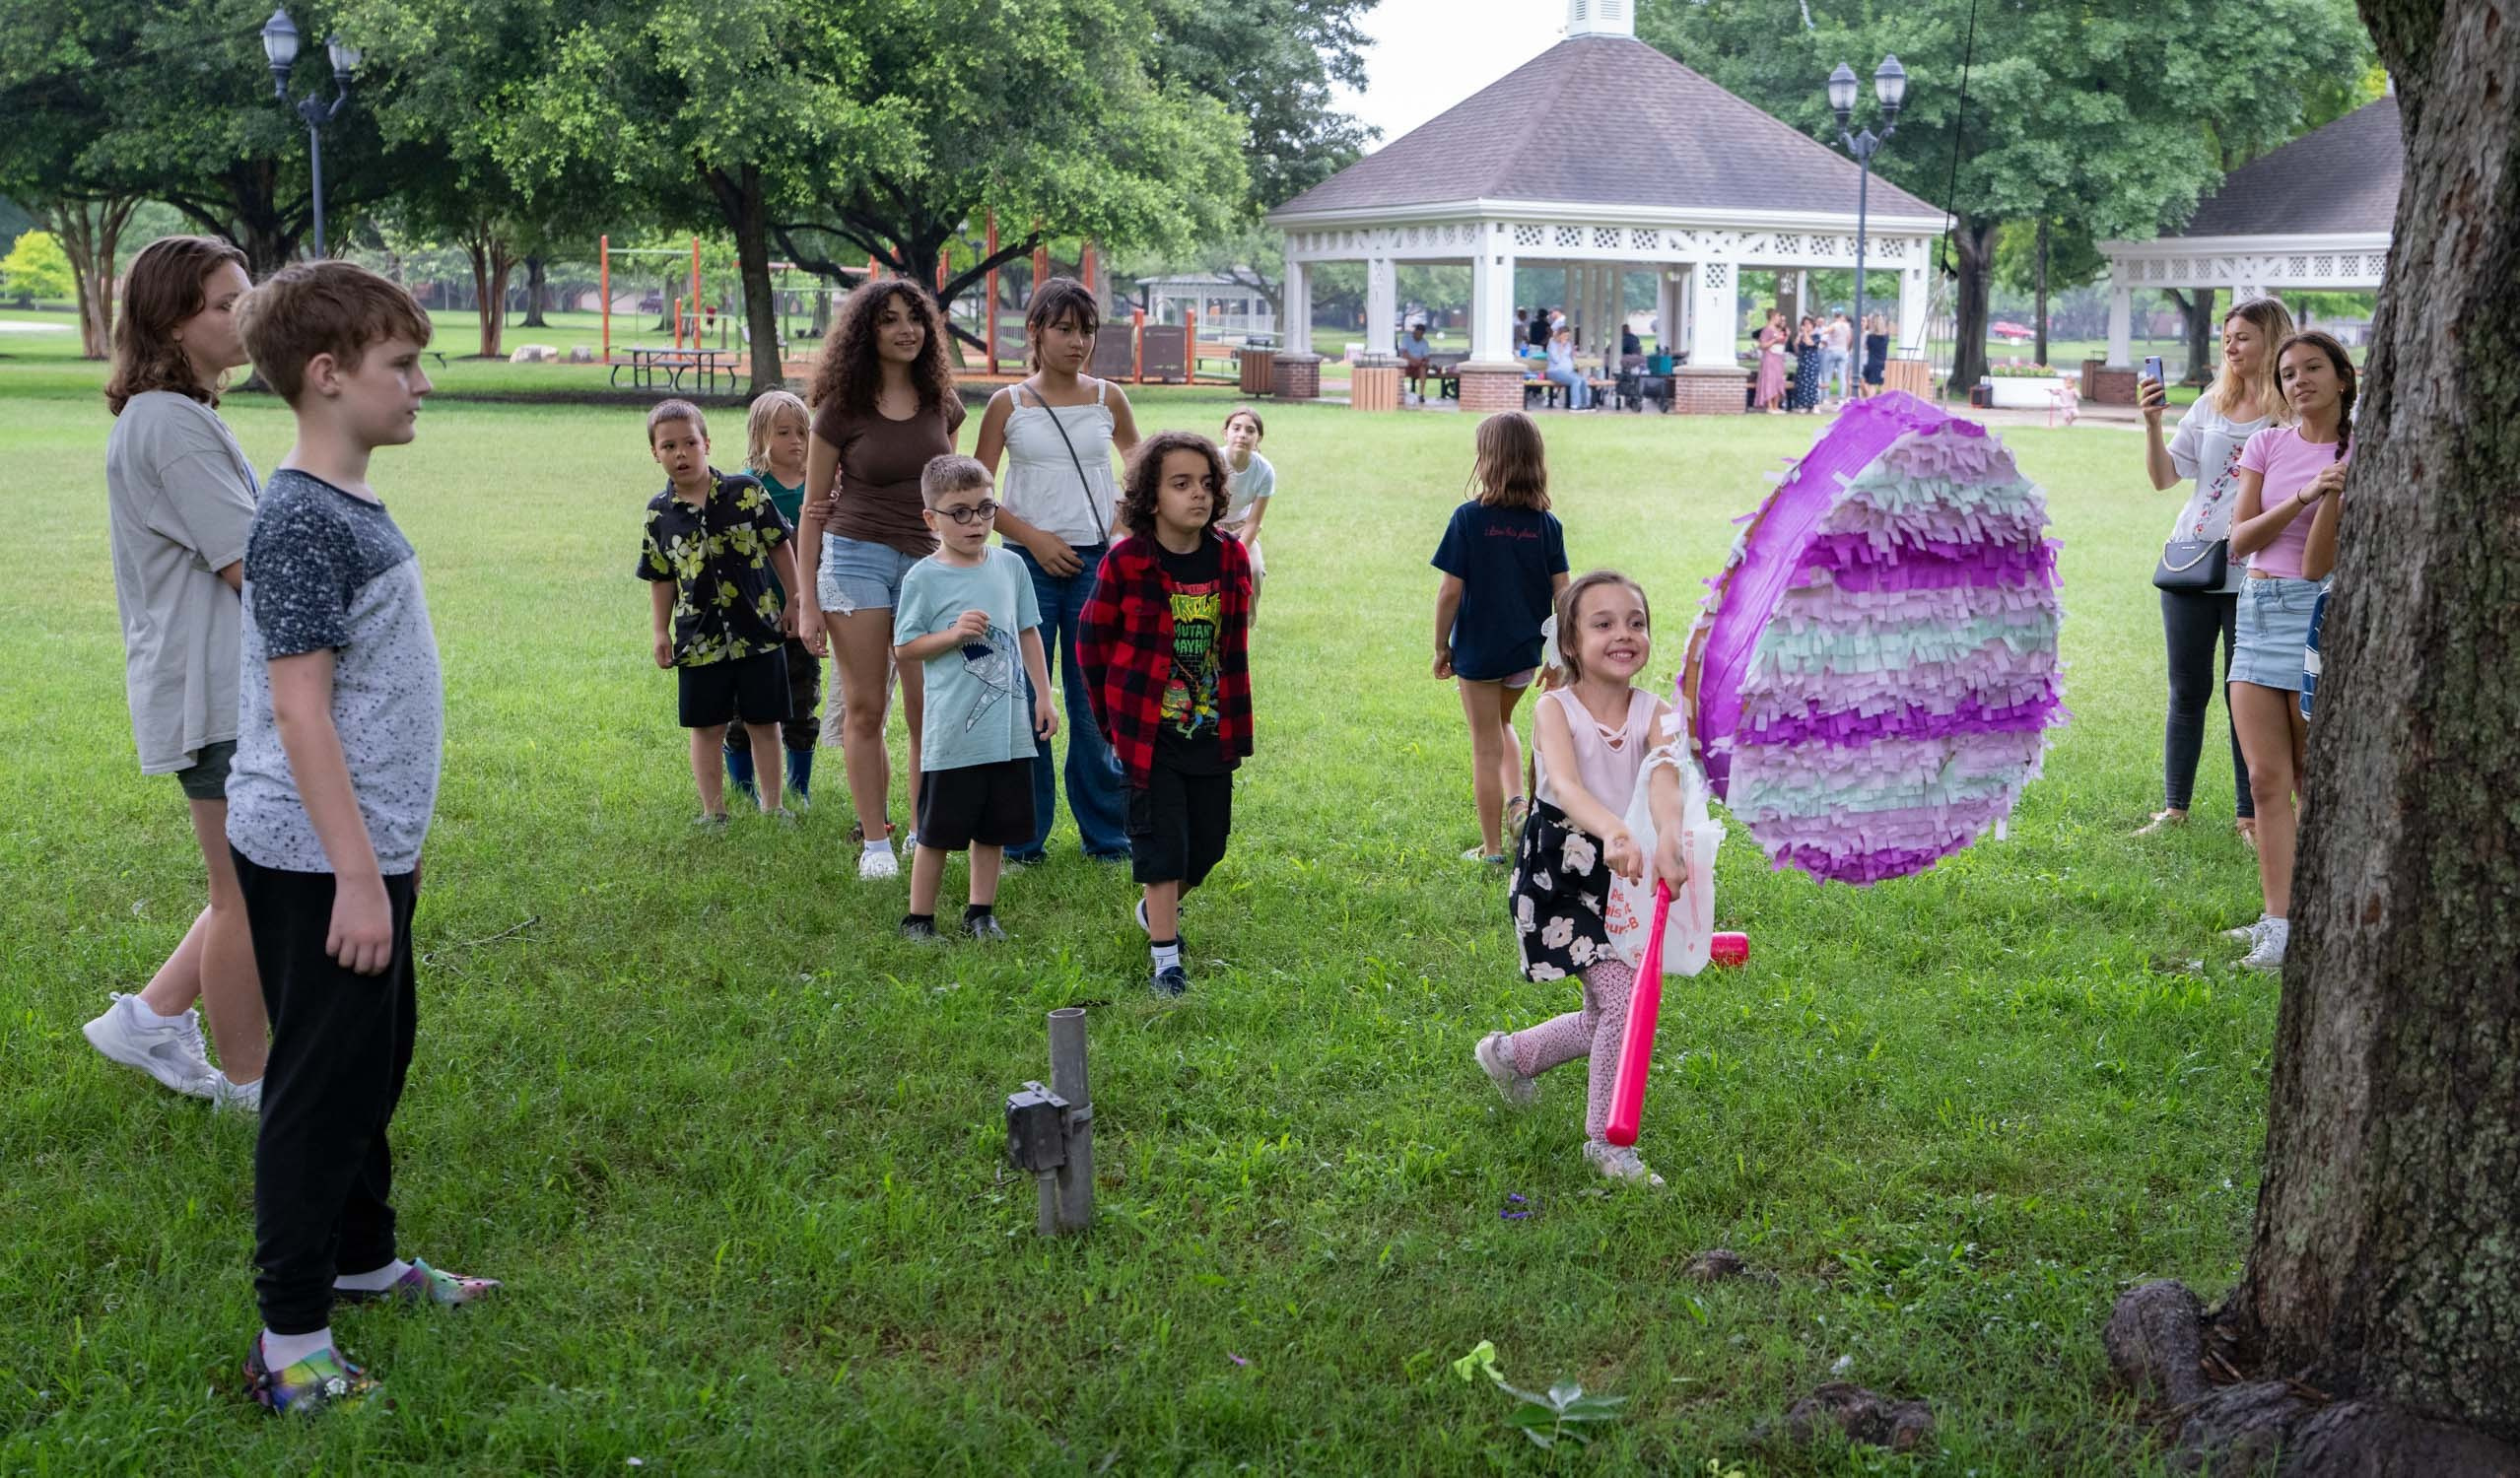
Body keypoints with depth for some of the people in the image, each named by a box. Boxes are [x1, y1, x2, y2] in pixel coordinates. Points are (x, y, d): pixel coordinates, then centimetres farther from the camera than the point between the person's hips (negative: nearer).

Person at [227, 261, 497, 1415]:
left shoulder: (354, 509, 10)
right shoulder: (301, 519, -19)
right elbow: (297, 706, -23)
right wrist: (357, 874, -23)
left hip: (368, 844, 9)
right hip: (321, 862, -9)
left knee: (376, 1060, 20)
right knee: (322, 1084, -2)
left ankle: (362, 1259, 37)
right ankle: (290, 1344, 7)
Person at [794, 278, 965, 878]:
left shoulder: (941, 405, 7)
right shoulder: (842, 411, -1)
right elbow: (814, 508, 2)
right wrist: (807, 602, -1)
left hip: (927, 561, 2)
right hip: (855, 556, -2)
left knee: (927, 712, 0)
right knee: (865, 710, -1)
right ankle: (875, 842, 7)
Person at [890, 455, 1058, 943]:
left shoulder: (1010, 566, 6)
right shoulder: (924, 578, -7)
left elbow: (1028, 633, 15)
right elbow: (905, 646, -4)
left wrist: (1043, 697, 12)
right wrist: (954, 634, -18)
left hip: (1009, 730, 4)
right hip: (952, 733, -4)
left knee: (995, 827, 13)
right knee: (939, 830, 3)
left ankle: (981, 912, 27)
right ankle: (918, 918, 16)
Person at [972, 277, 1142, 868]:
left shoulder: (1108, 399, 6)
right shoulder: (1008, 405, 1)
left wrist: (1125, 513, 5)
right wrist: (1033, 537, -9)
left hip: (1095, 564, 1)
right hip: (1028, 563, -1)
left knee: (1096, 705, 3)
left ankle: (1106, 834, 14)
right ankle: (1024, 837, 11)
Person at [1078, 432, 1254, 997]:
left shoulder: (1231, 559, -1)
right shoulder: (1125, 563, -13)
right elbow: (1093, 640, -2)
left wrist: (1237, 725, 11)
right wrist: (1112, 717, 0)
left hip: (1212, 732, 5)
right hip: (1149, 733, -4)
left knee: (1208, 843, 13)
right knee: (1161, 843, -2)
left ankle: (1156, 909, 41)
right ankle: (1166, 958, 7)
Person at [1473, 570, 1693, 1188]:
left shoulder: (1655, 712, -6)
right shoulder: (1556, 708, -14)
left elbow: (1665, 776, -28)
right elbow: (1565, 783, -34)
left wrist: (1667, 837, -50)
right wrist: (1614, 833, -54)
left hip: (1628, 876, 5)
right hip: (1561, 874, -5)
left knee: (1606, 1019, 14)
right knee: (1624, 1001, -17)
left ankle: (1512, 1053, 43)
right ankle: (1607, 1142, 2)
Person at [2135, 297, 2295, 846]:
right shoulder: (2211, 405, 8)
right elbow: (2165, 477, 7)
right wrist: (2152, 422, -7)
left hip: (2253, 575, -4)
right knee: (2187, 693, 10)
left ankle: (2251, 816, 12)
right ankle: (2174, 807, 18)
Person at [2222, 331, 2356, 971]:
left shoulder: (2362, 455, -3)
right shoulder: (2268, 444, 7)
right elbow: (2240, 539, -2)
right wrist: (2302, 496, -14)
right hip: (2258, 609, 4)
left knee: (2315, 779, 3)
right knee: (2266, 778, 0)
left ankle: (2308, 912, 13)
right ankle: (2278, 919, 2)